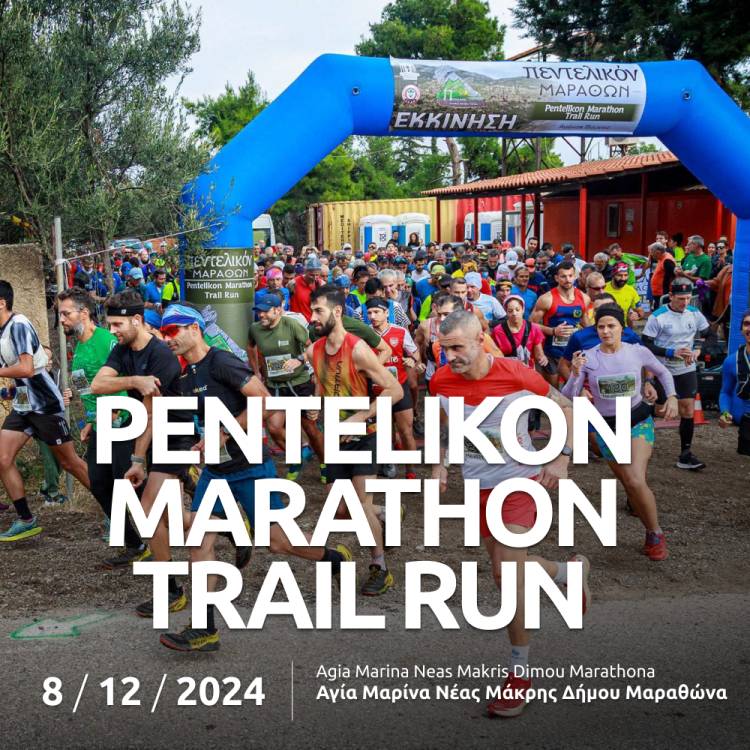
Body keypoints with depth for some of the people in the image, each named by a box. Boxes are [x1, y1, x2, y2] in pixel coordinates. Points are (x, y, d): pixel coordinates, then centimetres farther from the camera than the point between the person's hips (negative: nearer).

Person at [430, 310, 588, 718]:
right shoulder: (440, 382, -9)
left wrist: (562, 458, -14)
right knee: (508, 567, 15)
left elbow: (565, 407, -5)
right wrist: (440, 463, 1)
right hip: (477, 485, 5)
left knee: (508, 571, -15)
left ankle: (519, 672, -1)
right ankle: (573, 570, 46)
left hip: (519, 478, -5)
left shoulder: (515, 374, -20)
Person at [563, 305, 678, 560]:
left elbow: (663, 373, 11)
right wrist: (575, 375, -30)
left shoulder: (638, 352, -9)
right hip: (607, 427, 2)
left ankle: (656, 534, 2)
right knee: (631, 485, 8)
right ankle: (652, 534, 31)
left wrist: (672, 396, -5)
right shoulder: (587, 358, -12)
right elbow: (568, 399, -14)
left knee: (636, 482, -20)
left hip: (639, 421, -1)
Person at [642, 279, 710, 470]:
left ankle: (685, 455, 5)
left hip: (687, 370, 4)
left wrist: (697, 351, -9)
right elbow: (646, 345, -13)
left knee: (688, 411, -1)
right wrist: (672, 352, -21)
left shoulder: (695, 314, 0)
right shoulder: (658, 317, -12)